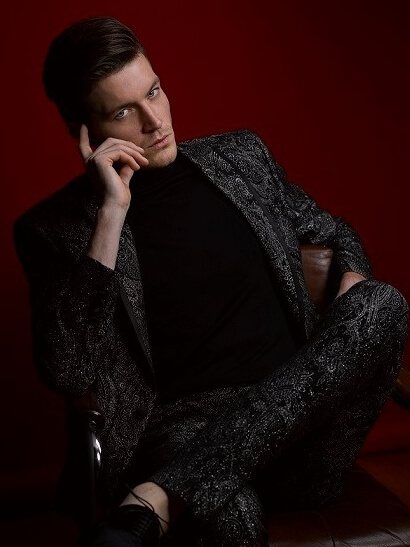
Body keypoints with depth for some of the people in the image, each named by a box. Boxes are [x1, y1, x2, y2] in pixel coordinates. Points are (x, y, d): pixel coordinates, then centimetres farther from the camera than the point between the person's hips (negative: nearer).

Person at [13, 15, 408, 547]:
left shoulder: (242, 155, 16)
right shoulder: (53, 228, 3)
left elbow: (332, 232, 30)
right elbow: (67, 373, -10)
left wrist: (355, 283, 5)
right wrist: (112, 213, -13)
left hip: (300, 409, 8)